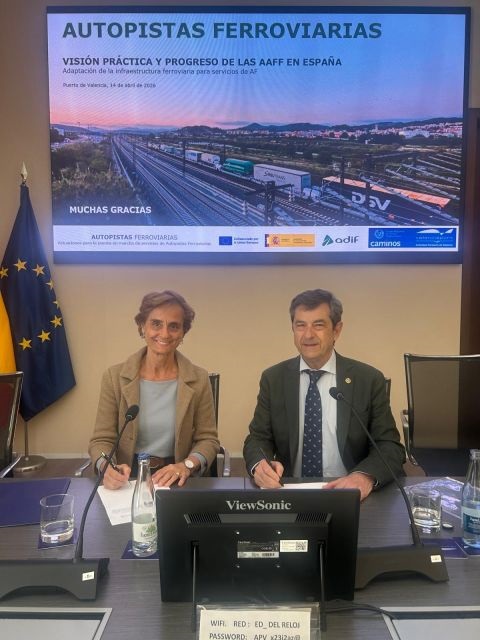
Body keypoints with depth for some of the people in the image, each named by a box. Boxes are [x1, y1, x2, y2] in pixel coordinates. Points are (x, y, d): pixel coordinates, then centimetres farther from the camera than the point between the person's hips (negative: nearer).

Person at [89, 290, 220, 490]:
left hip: (174, 481, 0)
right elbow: (101, 439, 0)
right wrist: (108, 467, -21)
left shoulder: (198, 380, -1)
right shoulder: (115, 377, -2)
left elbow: (207, 438, 4)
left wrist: (187, 465, -16)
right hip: (128, 478, 0)